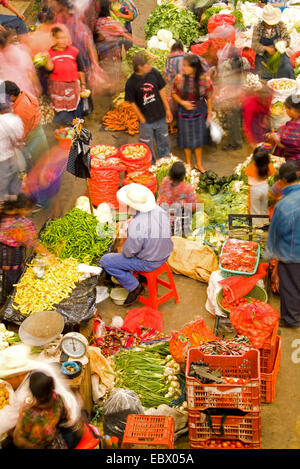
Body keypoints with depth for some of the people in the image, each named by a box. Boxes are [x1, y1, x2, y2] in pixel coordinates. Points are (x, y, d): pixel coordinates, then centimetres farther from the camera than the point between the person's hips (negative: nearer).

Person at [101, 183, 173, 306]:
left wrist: (123, 249, 2)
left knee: (105, 261, 2)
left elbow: (129, 252, -22)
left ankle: (134, 286, 9)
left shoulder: (137, 226, -35)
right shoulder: (160, 210, -12)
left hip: (148, 263, -8)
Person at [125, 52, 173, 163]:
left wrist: (168, 110, 3)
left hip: (160, 117, 3)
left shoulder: (154, 73, -10)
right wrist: (142, 120, -7)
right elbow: (132, 103, -9)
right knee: (148, 148, 12)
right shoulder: (131, 83, -19)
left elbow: (162, 91, 1)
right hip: (146, 121, -3)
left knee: (164, 143, 20)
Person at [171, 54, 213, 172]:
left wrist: (209, 114, -2)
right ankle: (188, 164, 33)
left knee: (199, 138, 14)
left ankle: (199, 163, 34)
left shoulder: (205, 78, -16)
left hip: (199, 111, 0)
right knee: (186, 139, 12)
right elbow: (174, 93, -2)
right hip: (184, 112, 0)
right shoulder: (179, 78, -15)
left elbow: (209, 97, -6)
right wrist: (182, 102, -19)